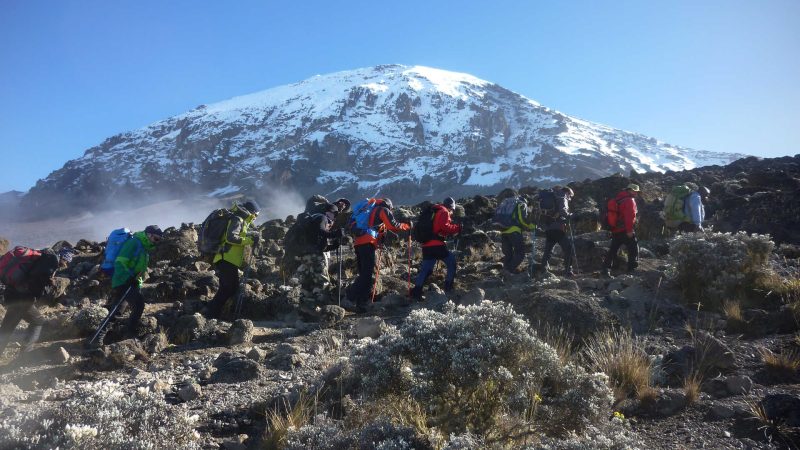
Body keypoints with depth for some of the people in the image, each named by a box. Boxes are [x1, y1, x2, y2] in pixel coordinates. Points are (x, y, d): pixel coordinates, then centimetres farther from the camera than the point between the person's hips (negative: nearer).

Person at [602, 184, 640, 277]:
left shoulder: (618, 198, 16)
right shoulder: (630, 200, -11)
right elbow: (630, 216, -20)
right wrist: (629, 230, -21)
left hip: (615, 229, 8)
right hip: (624, 230, -8)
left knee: (613, 249, 11)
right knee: (633, 247, 3)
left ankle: (606, 269, 8)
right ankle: (632, 269, 4)